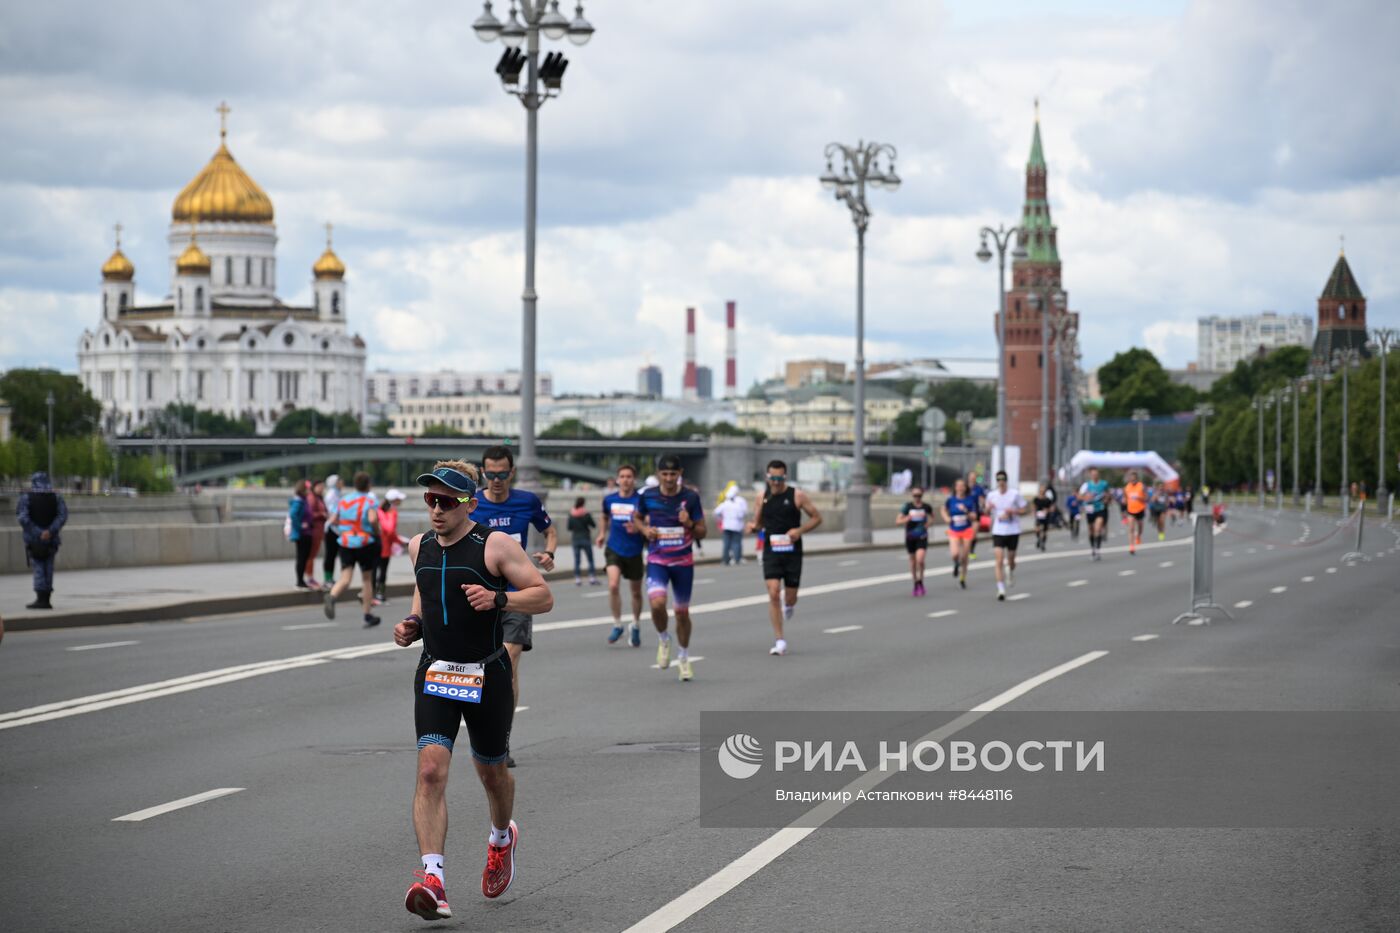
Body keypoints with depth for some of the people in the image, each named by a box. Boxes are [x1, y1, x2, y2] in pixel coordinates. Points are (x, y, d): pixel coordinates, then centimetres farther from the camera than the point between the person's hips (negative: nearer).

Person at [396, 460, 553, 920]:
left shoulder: (495, 545, -11)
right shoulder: (420, 547, 6)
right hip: (434, 674, 3)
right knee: (431, 770, -16)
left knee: (491, 771, 16)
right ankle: (433, 879, -25)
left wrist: (498, 599, -25)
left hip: (487, 676, -3)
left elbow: (544, 596, -10)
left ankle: (502, 838, 50)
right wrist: (413, 623, 7)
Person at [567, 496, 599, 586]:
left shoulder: (571, 515, -2)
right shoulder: (586, 514, -9)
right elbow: (594, 525, -2)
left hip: (575, 539, 2)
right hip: (586, 539, -2)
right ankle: (592, 578, 0)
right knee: (590, 560, 4)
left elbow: (569, 528, 2)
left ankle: (577, 579, 0)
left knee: (577, 561, 5)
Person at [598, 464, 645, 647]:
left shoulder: (641, 500, -10)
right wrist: (602, 533, 17)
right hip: (614, 549, 1)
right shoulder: (609, 499, 2)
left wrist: (638, 528, -27)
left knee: (636, 592, 12)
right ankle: (617, 625, -3)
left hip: (634, 551, -1)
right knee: (613, 585, -19)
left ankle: (636, 626, 35)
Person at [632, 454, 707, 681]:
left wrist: (689, 525, -22)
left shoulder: (691, 497, -7)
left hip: (683, 562, 1)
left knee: (682, 612, 10)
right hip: (657, 561, -1)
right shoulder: (647, 496, -5)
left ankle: (683, 657, 32)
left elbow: (702, 532, -1)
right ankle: (663, 639, 7)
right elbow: (636, 517, 15)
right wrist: (645, 529, -6)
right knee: (657, 603, -24)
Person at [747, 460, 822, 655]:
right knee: (773, 593, -13)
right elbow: (758, 522, 16)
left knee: (790, 598, 4)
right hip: (771, 552, 1)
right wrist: (753, 526, -9)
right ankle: (779, 641, -7)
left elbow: (816, 518, 2)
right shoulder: (762, 497, 4)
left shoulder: (797, 495, -4)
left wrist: (800, 530, -15)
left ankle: (788, 603, 45)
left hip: (792, 552, -1)